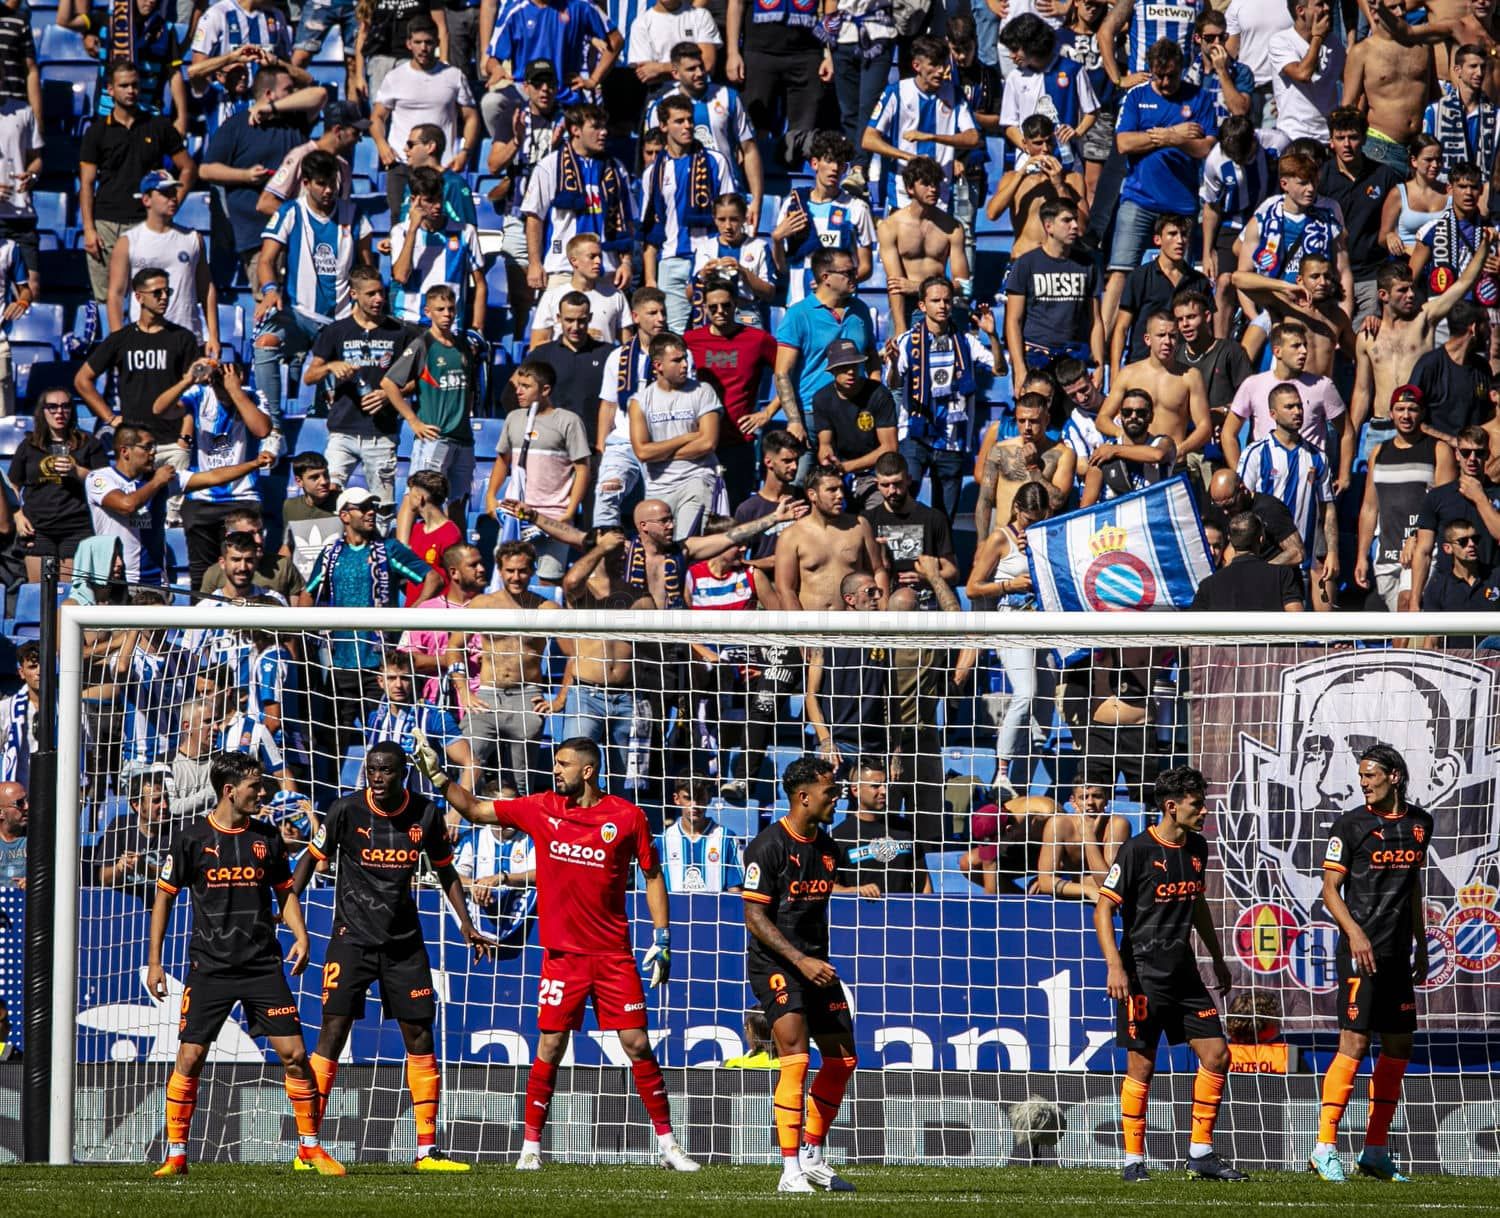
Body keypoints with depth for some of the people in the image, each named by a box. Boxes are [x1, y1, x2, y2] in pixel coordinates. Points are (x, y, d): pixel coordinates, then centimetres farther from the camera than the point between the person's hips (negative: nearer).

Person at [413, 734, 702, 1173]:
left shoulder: (627, 817, -2)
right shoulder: (541, 809, 2)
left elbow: (652, 874, 6)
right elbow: (475, 809, 10)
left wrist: (662, 938, 2)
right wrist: (436, 775, 1)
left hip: (614, 954, -1)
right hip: (562, 953, 1)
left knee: (637, 1044, -1)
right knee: (550, 1046, -2)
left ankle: (668, 1144, 8)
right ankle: (530, 1147, 6)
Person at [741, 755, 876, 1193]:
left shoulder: (827, 845, 8)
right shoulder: (768, 846, -14)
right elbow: (755, 916, -16)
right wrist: (800, 961, -21)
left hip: (816, 963, 8)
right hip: (774, 963, -8)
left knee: (842, 1058, 12)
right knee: (795, 1054, -20)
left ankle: (812, 1156, 28)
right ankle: (791, 1172, -20)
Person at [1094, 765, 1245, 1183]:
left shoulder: (1196, 848, 9)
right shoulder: (1137, 850, -12)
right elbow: (1103, 909, -12)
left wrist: (1217, 958, 27)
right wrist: (1115, 966, -22)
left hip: (1183, 973, 7)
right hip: (1143, 974, -7)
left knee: (1216, 1054, 0)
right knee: (1141, 1067, -2)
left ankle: (1201, 1153, 9)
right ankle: (1134, 1160, 7)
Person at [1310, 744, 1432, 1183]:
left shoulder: (1419, 824, 12)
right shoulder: (1351, 825, -5)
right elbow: (1330, 889, -5)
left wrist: (1420, 944, 20)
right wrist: (1355, 933, -19)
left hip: (1398, 953, 7)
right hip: (1361, 950, -7)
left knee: (1399, 1048, 8)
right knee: (1354, 1044, -13)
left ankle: (1375, 1152, 15)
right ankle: (1325, 1148, -10)